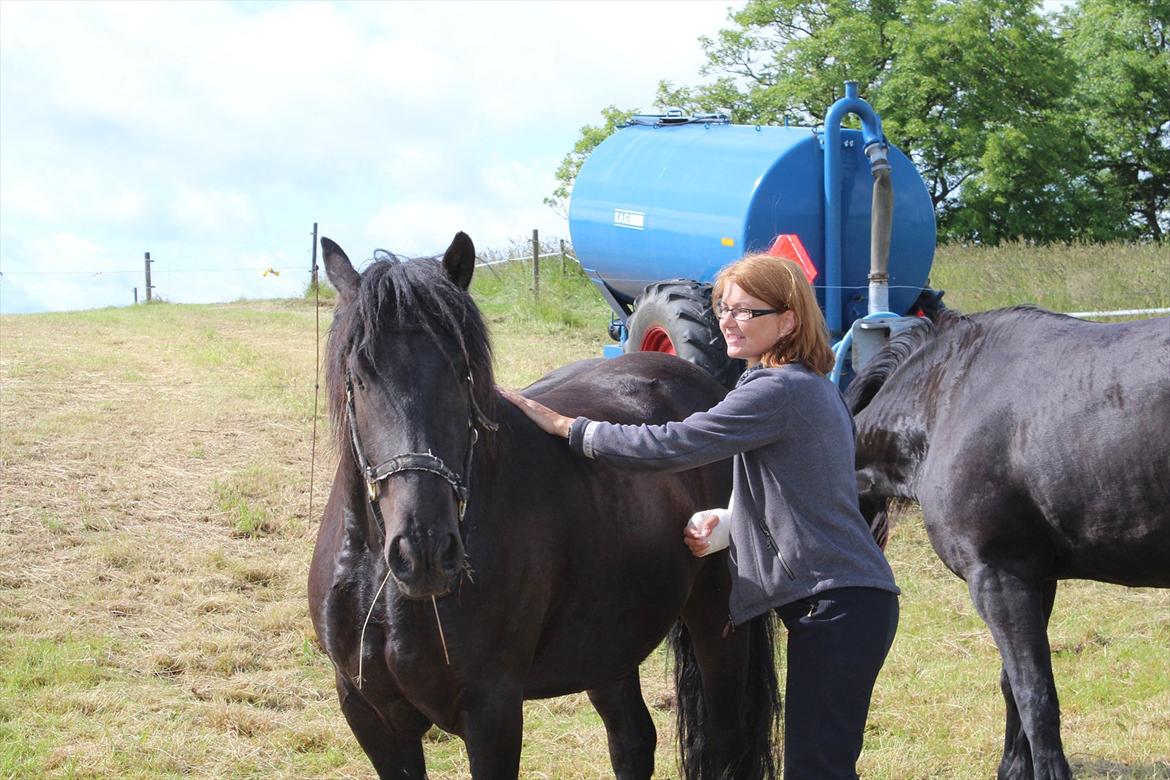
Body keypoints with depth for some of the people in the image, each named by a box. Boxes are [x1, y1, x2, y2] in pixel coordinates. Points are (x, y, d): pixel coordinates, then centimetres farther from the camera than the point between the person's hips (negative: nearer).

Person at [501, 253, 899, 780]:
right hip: (850, 597, 11)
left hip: (836, 602, -11)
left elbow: (672, 446, -19)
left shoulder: (777, 391, -16)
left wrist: (565, 426, -11)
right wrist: (724, 521, 10)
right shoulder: (813, 388, 17)